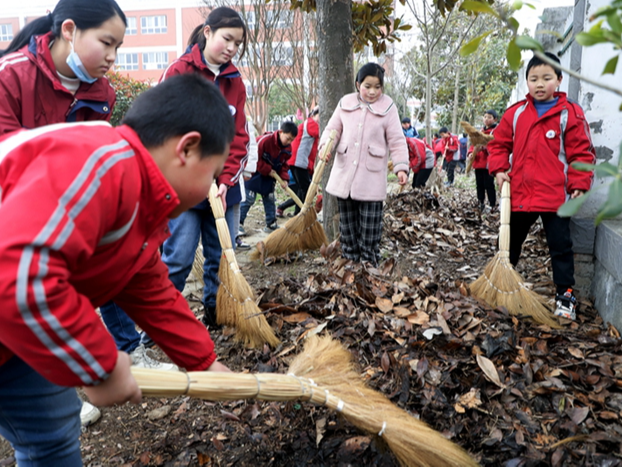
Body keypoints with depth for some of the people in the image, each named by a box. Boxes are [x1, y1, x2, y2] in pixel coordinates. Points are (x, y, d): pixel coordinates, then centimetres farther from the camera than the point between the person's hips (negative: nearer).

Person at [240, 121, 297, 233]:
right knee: (249, 198, -6)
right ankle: (238, 223, 4)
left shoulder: (287, 148, -3)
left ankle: (271, 224, 20)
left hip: (269, 177, 7)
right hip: (255, 173, -7)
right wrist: (267, 170, -22)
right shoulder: (265, 140, -26)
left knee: (270, 199, 10)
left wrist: (284, 178, -10)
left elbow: (284, 164, 6)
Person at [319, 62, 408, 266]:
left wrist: (401, 167, -12)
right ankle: (350, 259, 23)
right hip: (344, 173, 3)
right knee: (347, 222, 11)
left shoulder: (388, 107, 0)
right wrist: (325, 146, -12)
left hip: (372, 176, -3)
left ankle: (369, 261, 12)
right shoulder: (345, 103, 7)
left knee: (370, 224, 0)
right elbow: (332, 129, 9)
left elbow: (397, 141, -1)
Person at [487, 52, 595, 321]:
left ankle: (565, 294, 16)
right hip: (519, 194, 3)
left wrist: (578, 184, -9)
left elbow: (582, 153, -2)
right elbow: (499, 144, 12)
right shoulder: (515, 113, 4)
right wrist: (499, 169, -2)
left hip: (555, 196, -3)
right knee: (511, 242, 17)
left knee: (560, 246, 5)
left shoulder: (570, 114, -4)